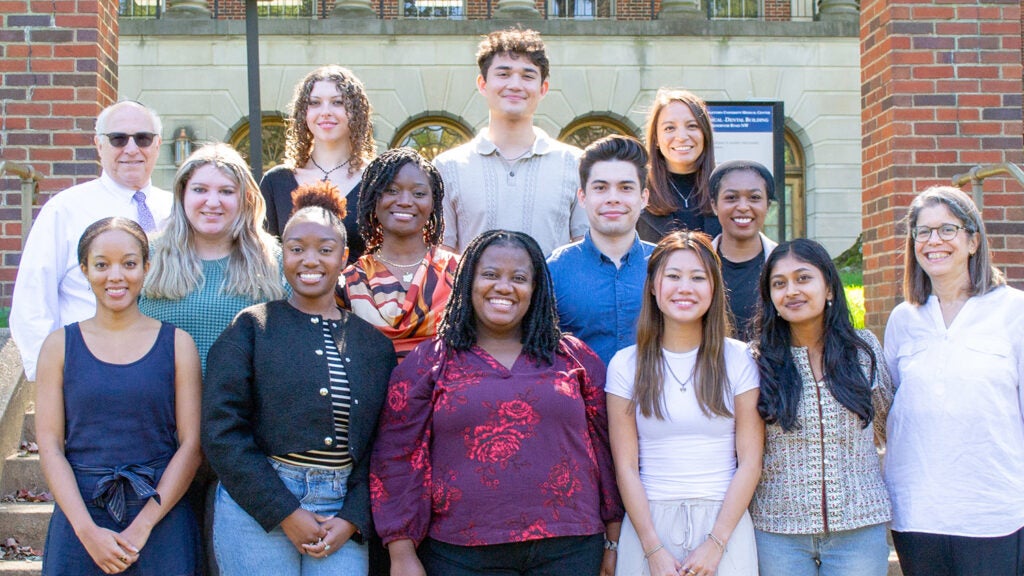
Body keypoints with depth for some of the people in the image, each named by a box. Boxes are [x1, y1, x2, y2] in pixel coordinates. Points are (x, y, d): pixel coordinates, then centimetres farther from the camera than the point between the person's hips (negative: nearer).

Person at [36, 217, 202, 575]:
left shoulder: (177, 344, 2)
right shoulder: (60, 346, 4)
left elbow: (191, 444, -2)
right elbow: (50, 445, -1)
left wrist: (143, 526, -10)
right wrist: (87, 530, -11)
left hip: (160, 516, 0)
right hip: (80, 516, 0)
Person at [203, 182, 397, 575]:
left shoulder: (375, 346, 10)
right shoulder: (252, 329, 1)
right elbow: (222, 431, -6)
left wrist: (352, 520, -5)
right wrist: (285, 513, -10)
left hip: (341, 516, 2)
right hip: (258, 508, -2)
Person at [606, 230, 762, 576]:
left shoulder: (739, 359, 1)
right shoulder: (625, 365, 1)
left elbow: (750, 462, -3)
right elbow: (626, 467, -2)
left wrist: (715, 544, -11)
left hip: (724, 521, 0)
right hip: (649, 523, 0)